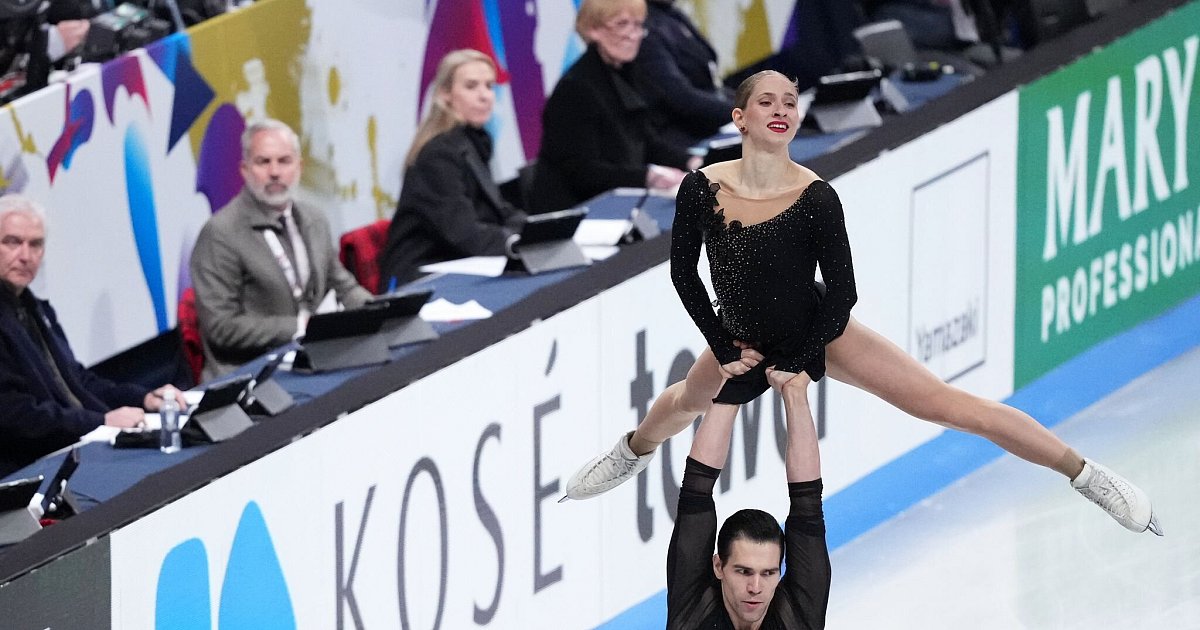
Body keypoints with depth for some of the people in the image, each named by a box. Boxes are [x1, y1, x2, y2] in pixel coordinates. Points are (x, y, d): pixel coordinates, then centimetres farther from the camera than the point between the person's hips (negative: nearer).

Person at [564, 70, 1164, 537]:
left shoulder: (816, 198, -26)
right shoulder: (701, 189, -18)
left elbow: (841, 294, -16)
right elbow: (683, 273, -3)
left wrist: (791, 363, -13)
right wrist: (724, 349, -5)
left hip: (817, 333, -4)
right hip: (743, 341, 4)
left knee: (948, 403, -12)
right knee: (686, 400, 32)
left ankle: (1086, 474, -11)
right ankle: (633, 451, 70)